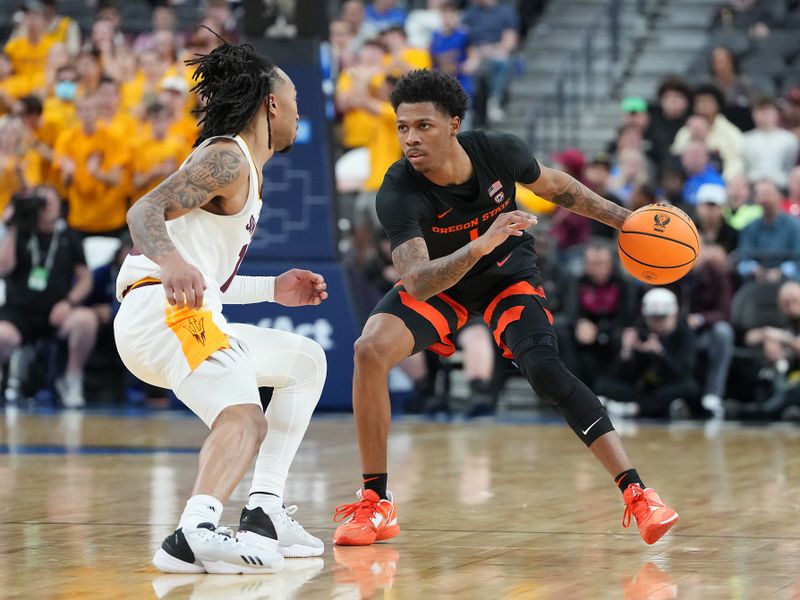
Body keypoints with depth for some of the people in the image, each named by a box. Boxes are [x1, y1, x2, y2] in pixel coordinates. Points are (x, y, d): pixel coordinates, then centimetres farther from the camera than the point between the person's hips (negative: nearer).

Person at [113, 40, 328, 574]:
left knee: (306, 361, 24)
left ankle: (264, 511, 13)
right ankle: (195, 533, -53)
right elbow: (145, 212, -19)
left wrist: (272, 290, 37)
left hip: (184, 314, 11)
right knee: (244, 418, -31)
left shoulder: (243, 169, 27)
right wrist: (170, 261, -38)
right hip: (162, 310, -11)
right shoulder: (228, 158, -3)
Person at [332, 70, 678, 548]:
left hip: (509, 275, 0)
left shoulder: (500, 152, -24)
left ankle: (636, 493, -22)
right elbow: (416, 282, -44)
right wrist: (480, 245, -58)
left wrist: (623, 218, 1)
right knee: (371, 350, -24)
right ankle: (375, 505, -11)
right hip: (440, 284, 0)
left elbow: (555, 187, 0)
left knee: (545, 370, -24)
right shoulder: (398, 193, -32)